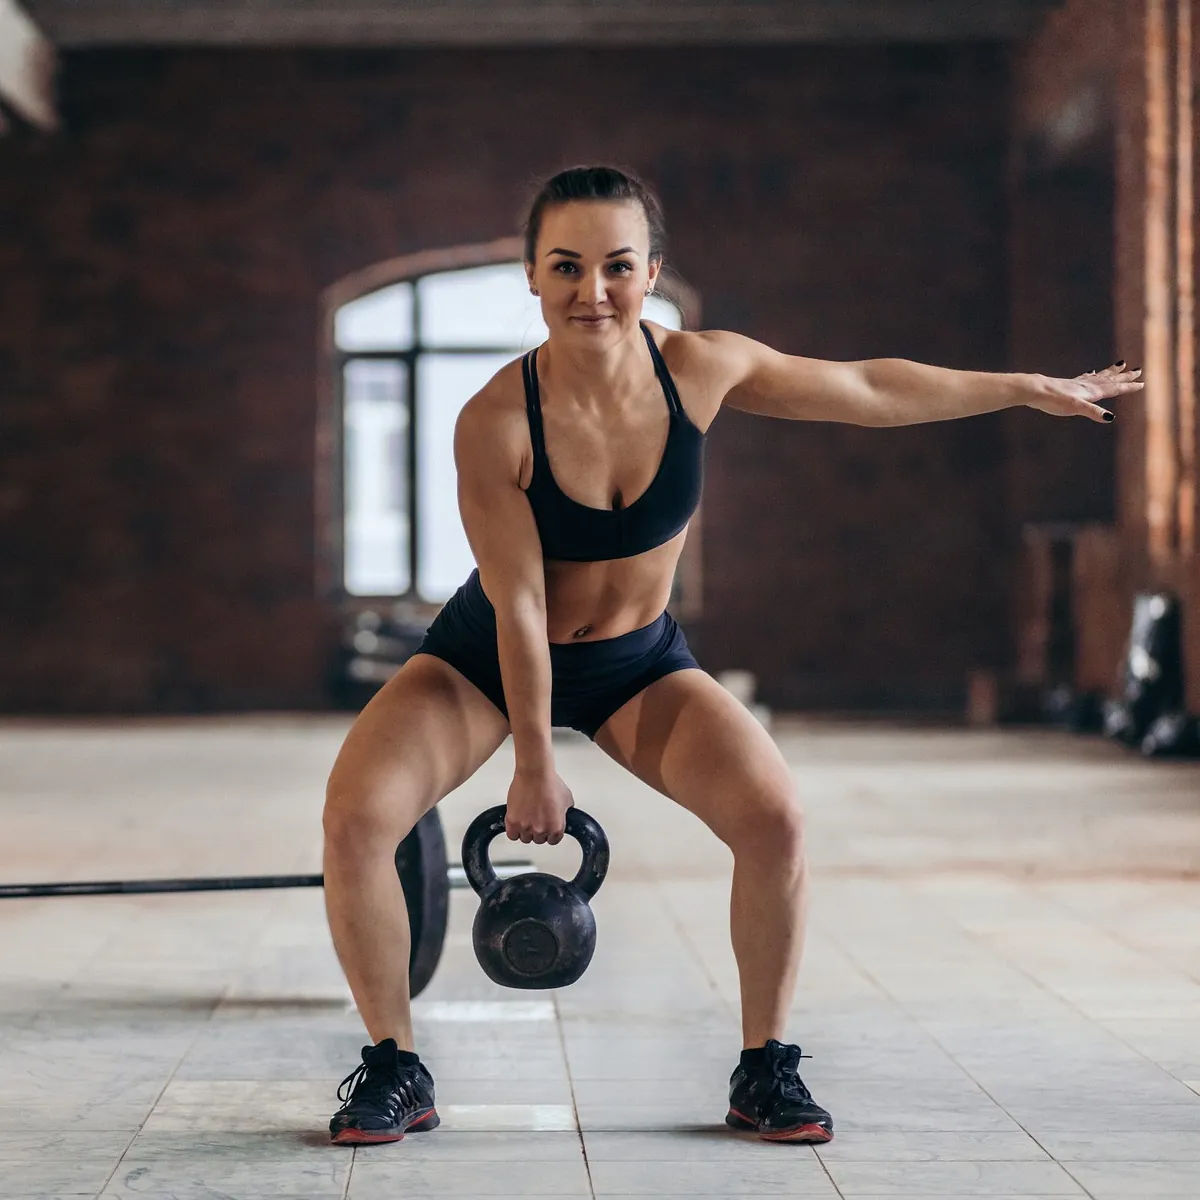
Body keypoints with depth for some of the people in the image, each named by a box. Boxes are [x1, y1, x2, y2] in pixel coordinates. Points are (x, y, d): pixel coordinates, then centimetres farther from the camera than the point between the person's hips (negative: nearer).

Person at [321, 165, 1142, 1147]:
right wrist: (533, 769, -16)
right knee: (357, 817, -22)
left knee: (774, 818, -18)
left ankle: (766, 1068, 3)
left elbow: (869, 389, -3)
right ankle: (395, 1068, -1)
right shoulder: (496, 422, -29)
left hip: (638, 659, 3)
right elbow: (517, 605, -23)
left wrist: (1034, 389, 5)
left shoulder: (700, 369, -19)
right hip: (487, 660, -2)